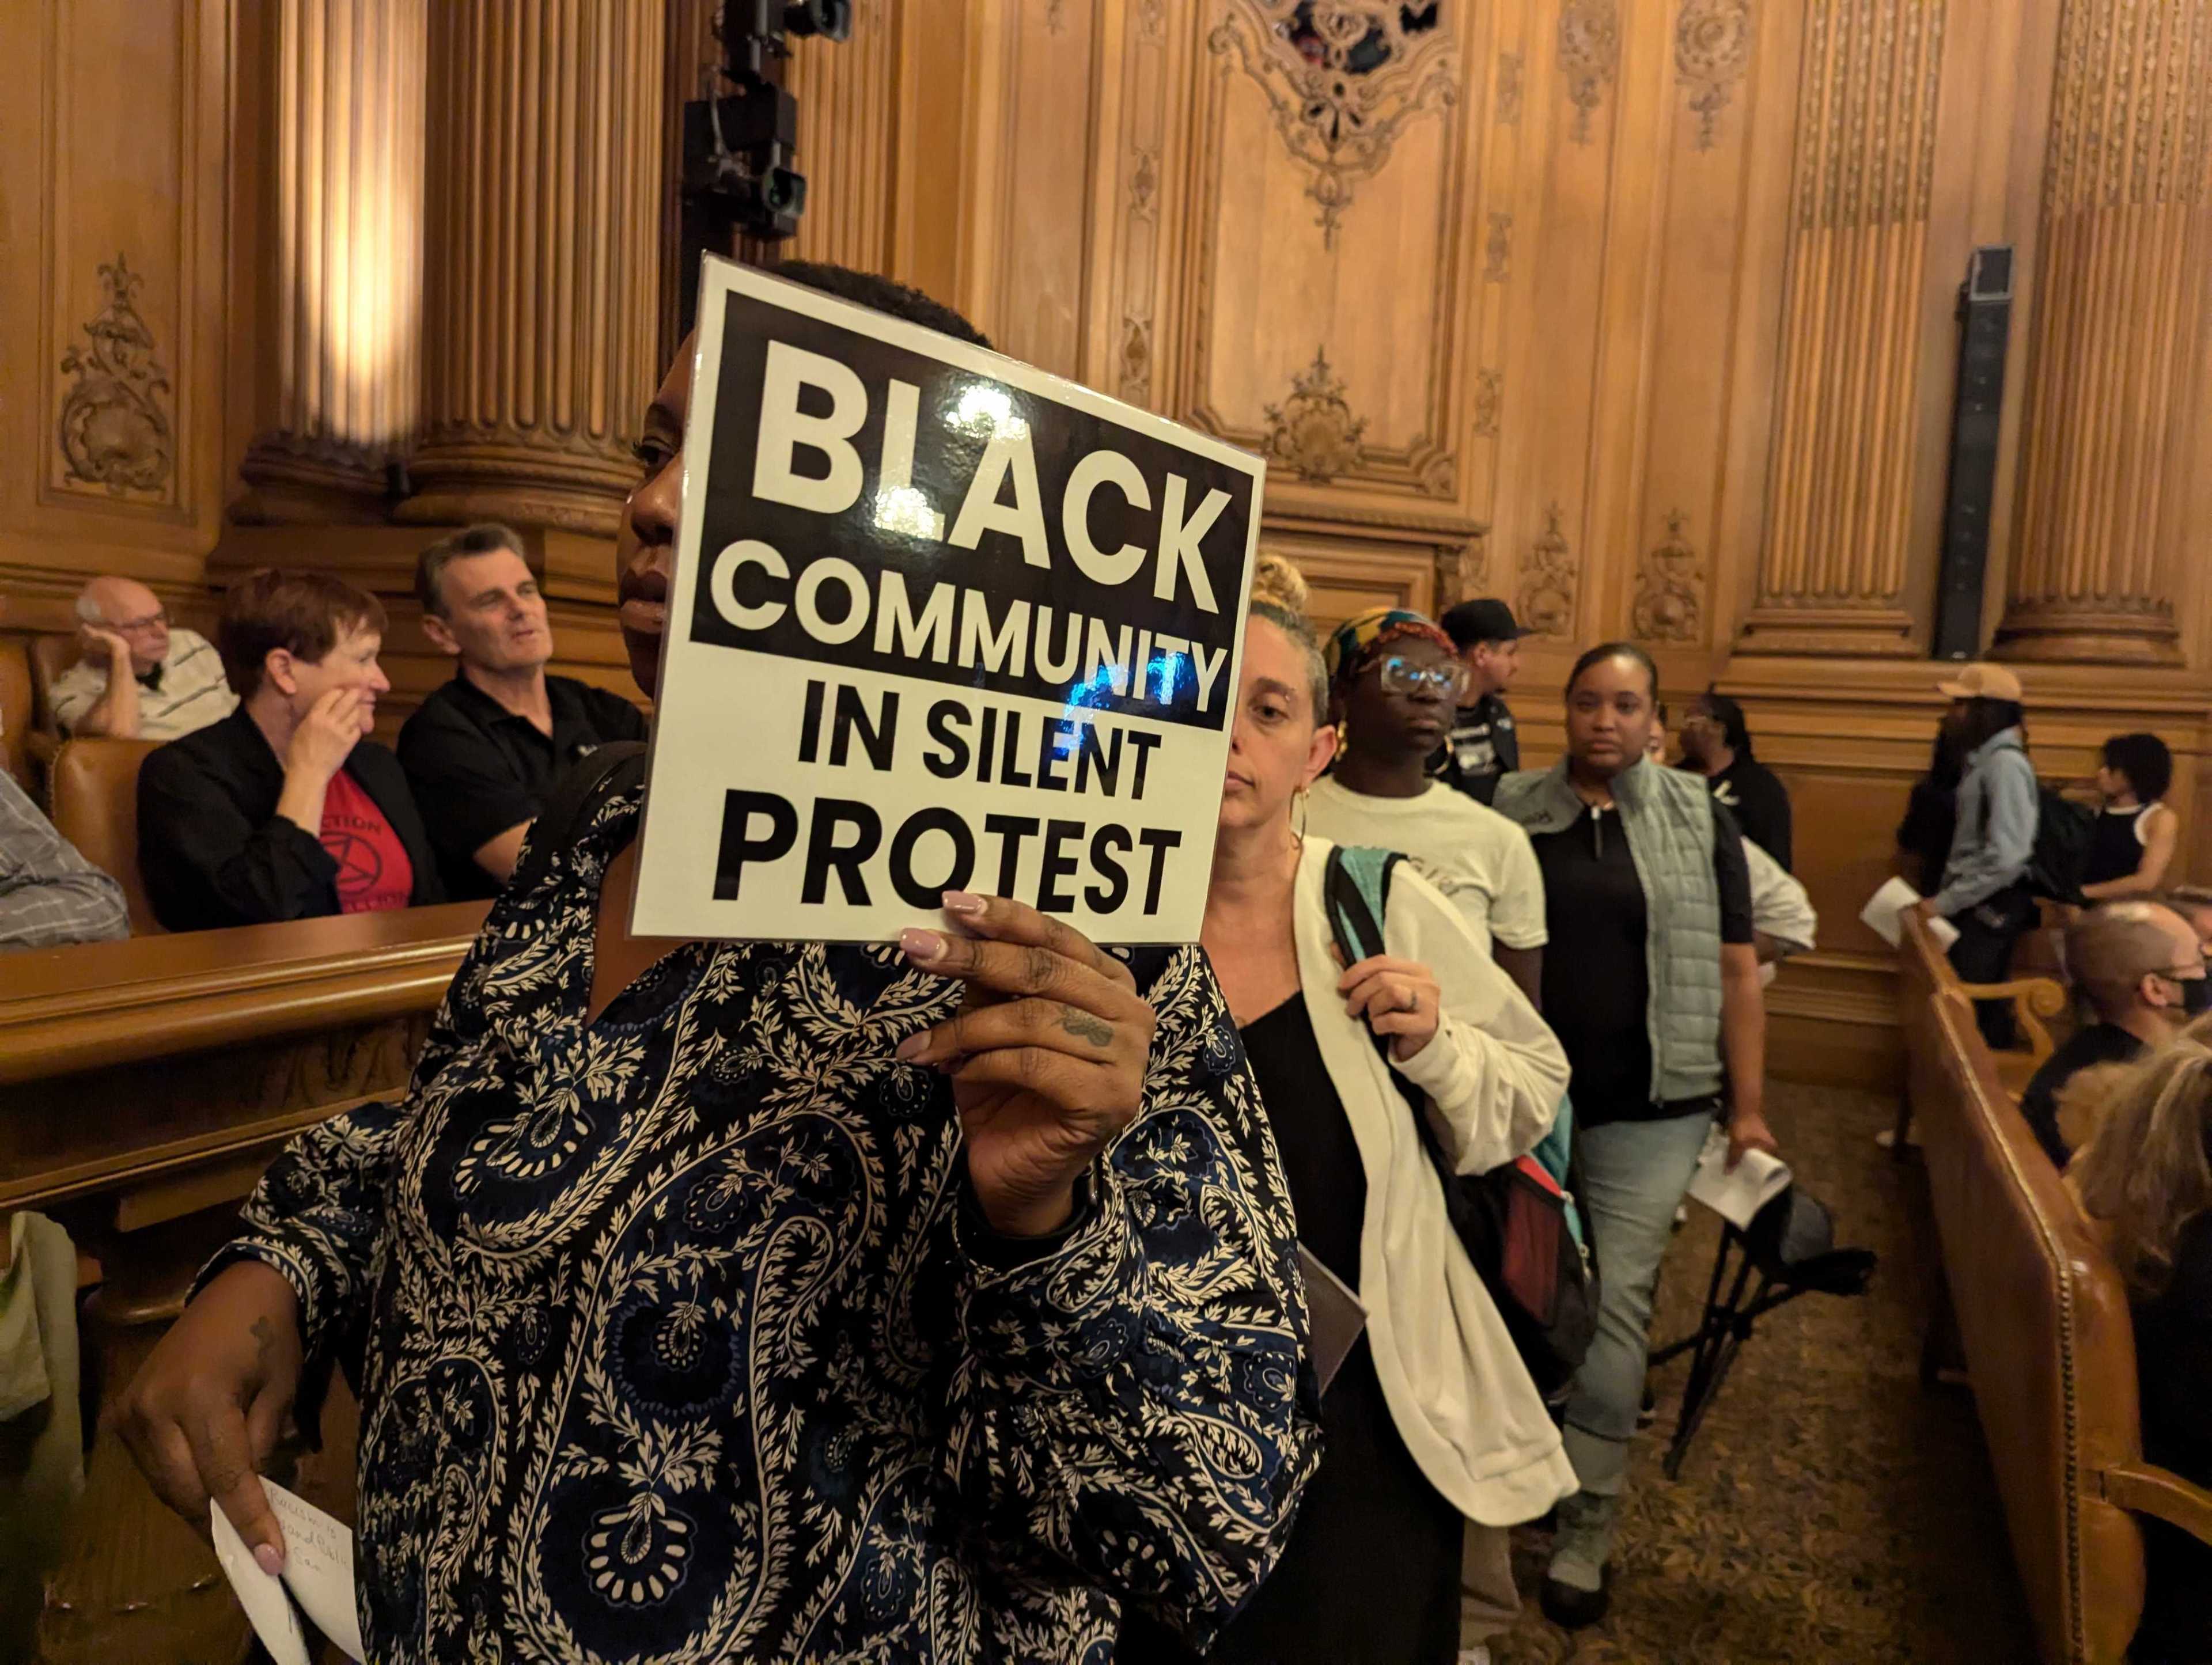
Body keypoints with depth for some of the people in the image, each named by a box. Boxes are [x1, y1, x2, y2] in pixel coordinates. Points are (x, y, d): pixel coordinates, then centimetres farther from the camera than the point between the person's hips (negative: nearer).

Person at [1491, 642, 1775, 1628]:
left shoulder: (1699, 820, 3)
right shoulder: (1511, 812, 2)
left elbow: (1734, 969, 4)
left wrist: (1748, 1104, 0)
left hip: (1649, 1109, -1)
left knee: (1615, 1305, 1)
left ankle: (1586, 1533, 15)